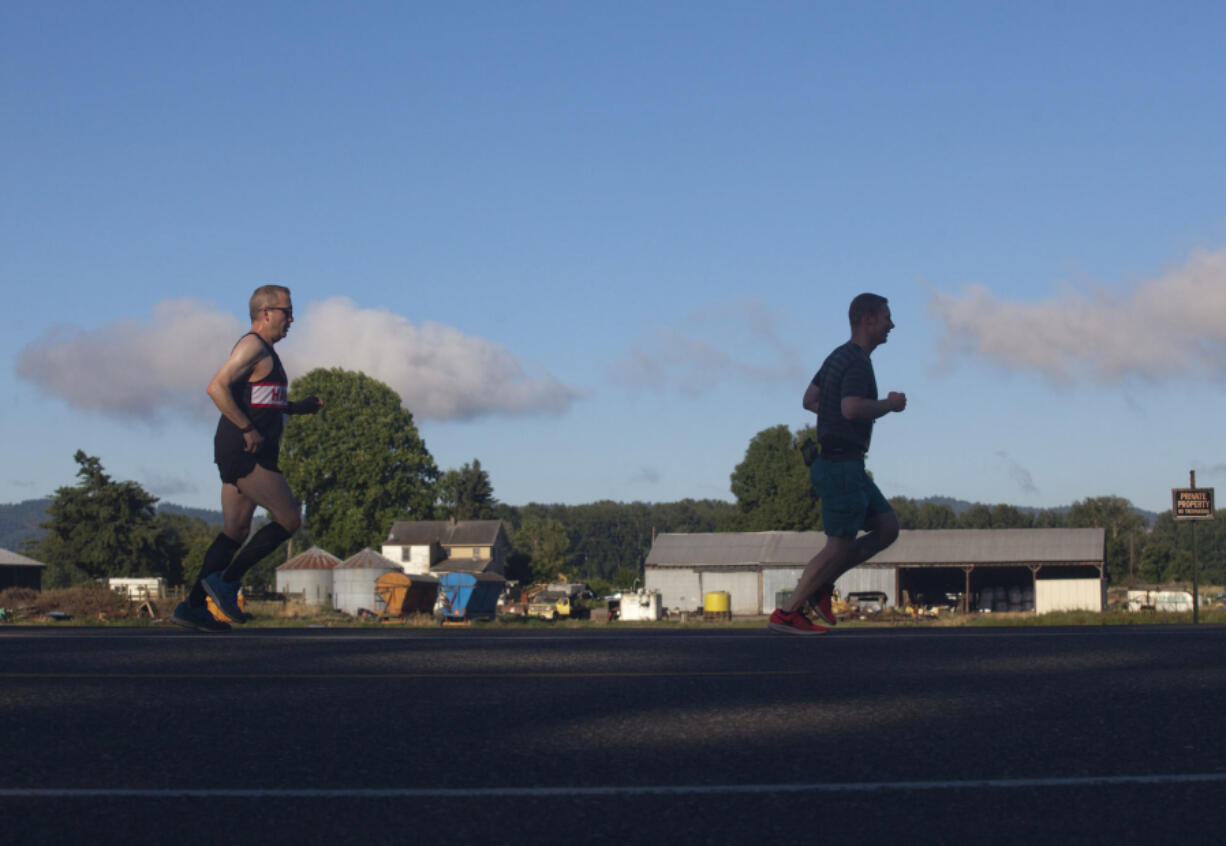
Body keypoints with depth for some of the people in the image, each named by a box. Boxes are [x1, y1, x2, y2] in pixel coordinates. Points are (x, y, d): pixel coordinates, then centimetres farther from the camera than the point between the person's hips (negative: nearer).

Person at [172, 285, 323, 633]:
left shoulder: (265, 352, 22)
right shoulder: (252, 345, -10)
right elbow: (217, 387, -22)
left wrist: (298, 407, 20)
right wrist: (248, 430, -22)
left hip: (249, 456, 10)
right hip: (244, 453, -10)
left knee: (235, 532, 8)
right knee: (288, 520, -8)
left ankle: (193, 606, 7)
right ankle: (226, 580, -5)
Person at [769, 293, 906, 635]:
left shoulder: (838, 357, 15)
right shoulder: (857, 361, -15)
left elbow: (809, 399, 21)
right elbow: (852, 409, -30)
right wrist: (889, 404, -13)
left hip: (848, 465, 10)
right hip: (842, 463, -10)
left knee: (887, 528, 9)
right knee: (840, 546, -7)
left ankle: (820, 586, 10)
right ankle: (787, 613, -3)